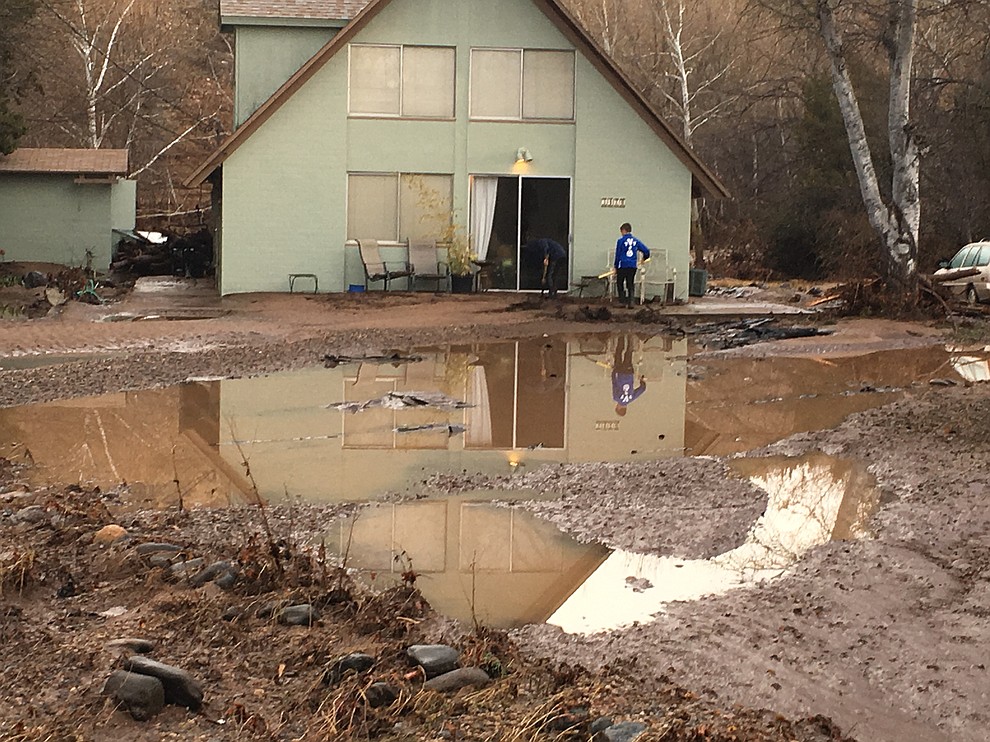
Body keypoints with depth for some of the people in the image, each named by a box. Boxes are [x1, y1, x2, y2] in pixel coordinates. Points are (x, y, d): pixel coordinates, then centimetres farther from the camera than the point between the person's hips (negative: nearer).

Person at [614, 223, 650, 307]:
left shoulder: (621, 241, -7)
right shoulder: (635, 241, 5)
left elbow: (618, 255, -3)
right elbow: (646, 250, 6)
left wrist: (616, 267, 6)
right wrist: (645, 258, 28)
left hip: (623, 265, -4)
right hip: (633, 266, 4)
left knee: (620, 284, 9)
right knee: (630, 284, 11)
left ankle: (622, 302, 5)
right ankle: (630, 302, 3)